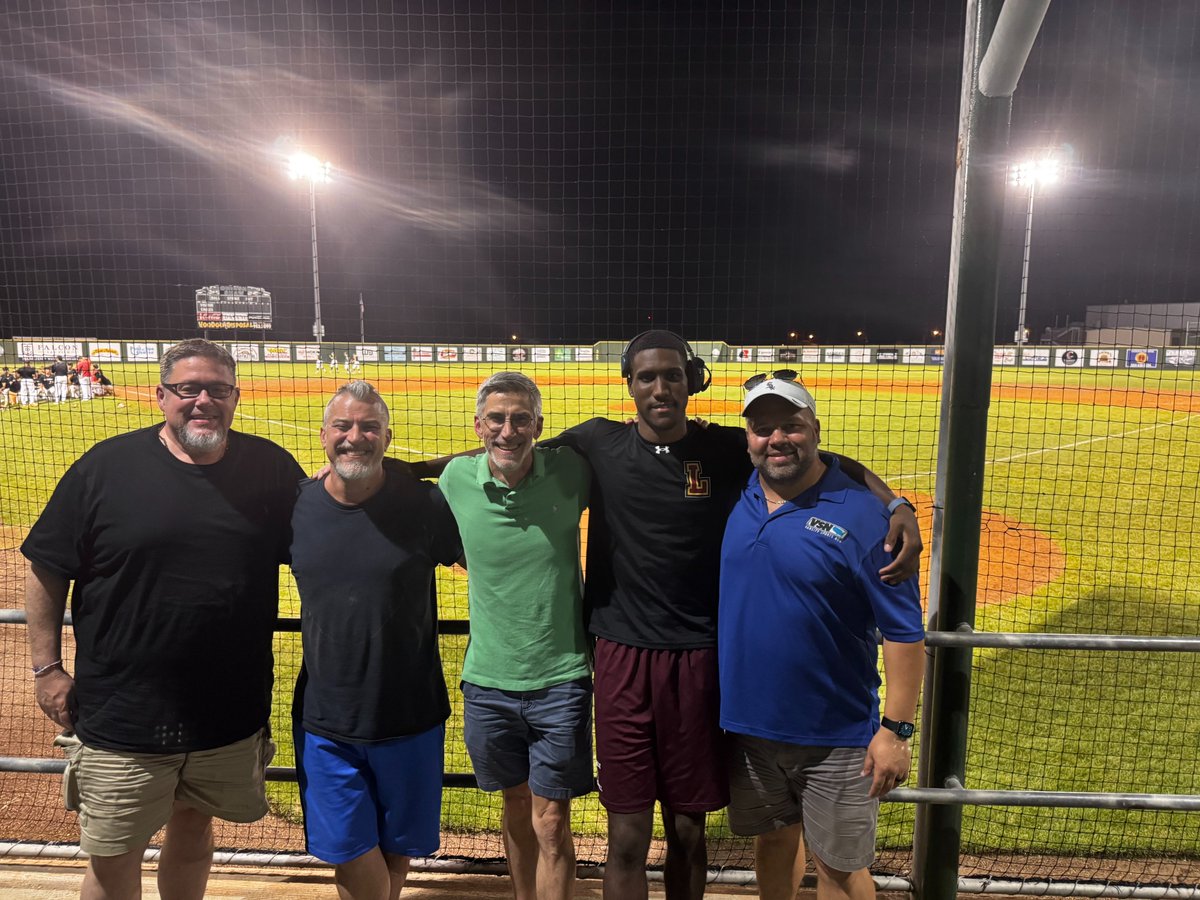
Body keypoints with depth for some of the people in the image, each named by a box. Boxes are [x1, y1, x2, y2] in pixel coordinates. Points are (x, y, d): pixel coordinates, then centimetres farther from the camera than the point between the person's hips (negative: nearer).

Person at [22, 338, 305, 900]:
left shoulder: (271, 468, -4)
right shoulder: (106, 466, -8)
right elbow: (47, 569, -1)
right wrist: (46, 666, -1)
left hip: (232, 712, 2)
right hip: (122, 719, -1)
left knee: (193, 831, 23)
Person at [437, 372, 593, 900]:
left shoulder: (569, 471, -12)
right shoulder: (456, 478, -6)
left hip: (560, 682, -2)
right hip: (488, 682, 2)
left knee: (550, 825, 6)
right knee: (516, 809, 20)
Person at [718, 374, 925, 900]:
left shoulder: (859, 513, -17)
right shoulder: (741, 497, -4)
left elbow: (903, 629, -14)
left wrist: (895, 729, -14)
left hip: (836, 735, -4)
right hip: (749, 722, 4)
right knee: (771, 841, 23)